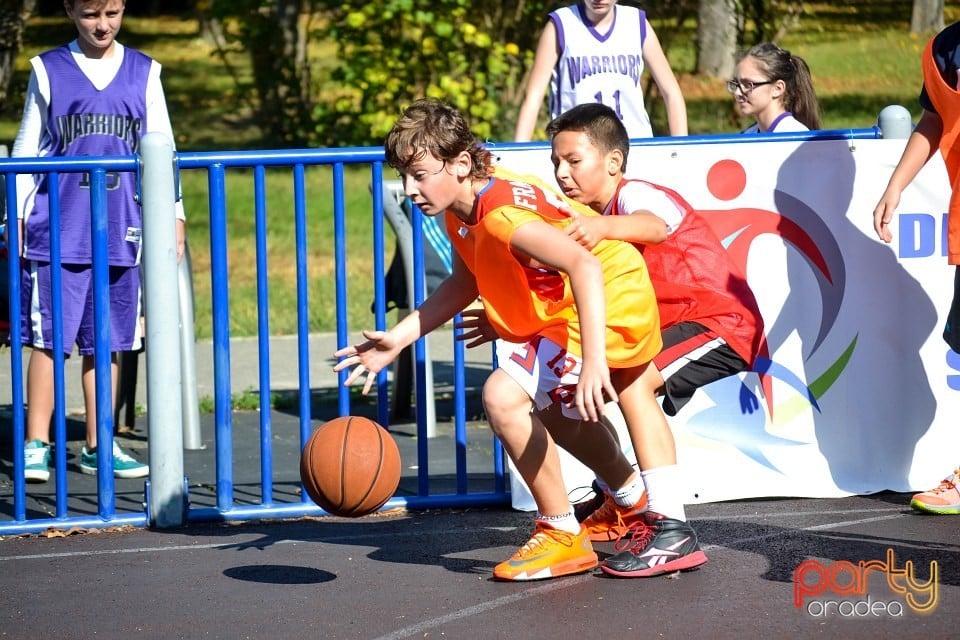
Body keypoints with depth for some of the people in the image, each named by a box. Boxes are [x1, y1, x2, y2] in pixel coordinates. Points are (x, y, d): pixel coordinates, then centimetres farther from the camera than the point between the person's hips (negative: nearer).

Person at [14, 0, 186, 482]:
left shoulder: (143, 73, 8)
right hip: (57, 230, -2)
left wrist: (172, 215, 7)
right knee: (47, 337, -4)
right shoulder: (48, 71, 3)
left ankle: (98, 446, 15)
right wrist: (17, 216, 2)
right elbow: (27, 150, 7)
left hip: (121, 231, 2)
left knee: (106, 343, 7)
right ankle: (36, 444, 1)